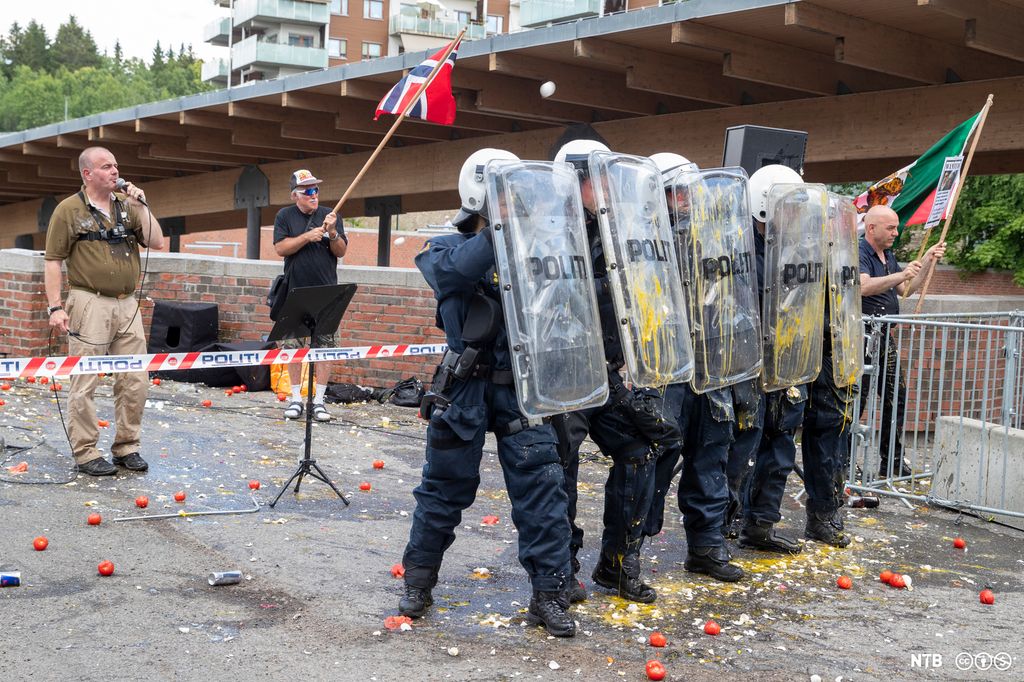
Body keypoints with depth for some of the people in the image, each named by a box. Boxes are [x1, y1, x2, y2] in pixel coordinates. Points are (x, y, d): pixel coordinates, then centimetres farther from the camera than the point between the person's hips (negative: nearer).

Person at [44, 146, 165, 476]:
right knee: (85, 382, -2)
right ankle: (85, 453, 6)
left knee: (135, 380, 6)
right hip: (90, 304, -5)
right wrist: (55, 307, -10)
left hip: (127, 305, 5)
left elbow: (156, 242, 4)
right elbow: (53, 261, -3)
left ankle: (127, 447, 19)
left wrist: (141, 205, -3)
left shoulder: (128, 205, 12)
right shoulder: (69, 210, -2)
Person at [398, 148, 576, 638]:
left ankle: (549, 595, 9)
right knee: (444, 488, 9)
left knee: (541, 488, -2)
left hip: (522, 386, 2)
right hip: (466, 389, -2)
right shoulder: (446, 249, 1)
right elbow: (456, 271, -22)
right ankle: (418, 582, 28)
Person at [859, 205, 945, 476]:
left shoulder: (888, 256, 17)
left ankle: (892, 461, 20)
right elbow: (863, 286, -29)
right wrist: (899, 275, -39)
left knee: (896, 399, 11)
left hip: (885, 337, 9)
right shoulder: (859, 253, -12)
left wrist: (928, 261, 12)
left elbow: (906, 290, 21)